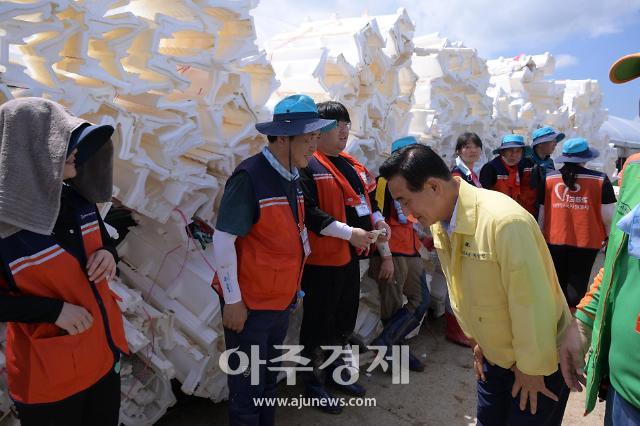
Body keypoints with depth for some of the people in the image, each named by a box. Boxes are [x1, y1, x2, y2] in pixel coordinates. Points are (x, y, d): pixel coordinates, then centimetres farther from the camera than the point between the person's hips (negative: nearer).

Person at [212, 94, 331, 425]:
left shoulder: (291, 178, 5)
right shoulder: (249, 177, -20)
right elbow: (222, 240, -20)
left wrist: (292, 286, 14)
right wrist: (233, 301, -17)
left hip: (281, 301, 7)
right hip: (249, 304, -7)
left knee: (269, 382, 22)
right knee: (247, 388, 9)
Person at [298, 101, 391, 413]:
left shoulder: (352, 164, 13)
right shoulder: (308, 166, -14)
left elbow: (367, 197, 21)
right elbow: (308, 211, -24)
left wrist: (378, 220, 1)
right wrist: (348, 232, -25)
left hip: (350, 256, 9)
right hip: (322, 260, -9)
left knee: (346, 319, 21)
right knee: (319, 322, 5)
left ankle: (337, 371, 40)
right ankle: (313, 382, 24)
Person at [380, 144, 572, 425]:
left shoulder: (504, 221, -32)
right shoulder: (440, 223, -7)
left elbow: (532, 303, -26)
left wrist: (532, 368, -16)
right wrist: (478, 339, 11)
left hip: (541, 356, -6)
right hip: (494, 355, 7)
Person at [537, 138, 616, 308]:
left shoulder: (548, 178, -2)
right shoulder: (600, 180, -8)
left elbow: (542, 213, 2)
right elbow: (608, 216, -8)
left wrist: (541, 237, 15)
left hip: (555, 241, 2)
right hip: (586, 242, -2)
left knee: (557, 283, 18)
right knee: (578, 285, 7)